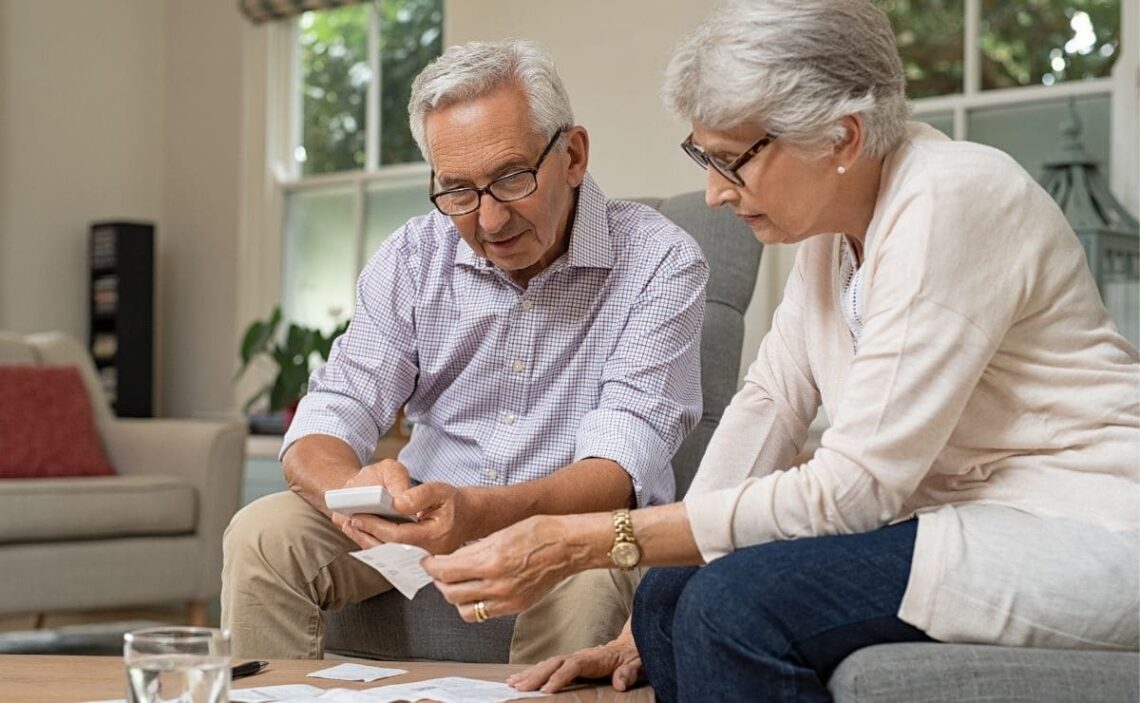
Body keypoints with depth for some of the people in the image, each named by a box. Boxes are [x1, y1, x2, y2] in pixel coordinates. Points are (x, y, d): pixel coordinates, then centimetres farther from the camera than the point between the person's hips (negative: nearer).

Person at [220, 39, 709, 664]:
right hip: (427, 511, 4)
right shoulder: (414, 258, -1)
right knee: (264, 533, -18)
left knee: (584, 577, -36)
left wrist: (480, 513, -43)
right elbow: (326, 423, -7)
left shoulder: (660, 263, -14)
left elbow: (619, 467, -23)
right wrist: (351, 491, -33)